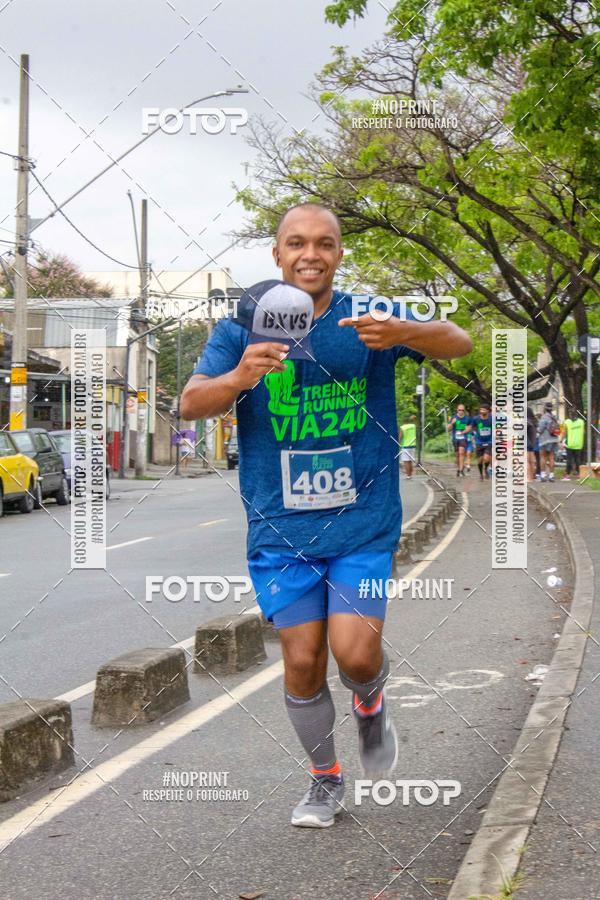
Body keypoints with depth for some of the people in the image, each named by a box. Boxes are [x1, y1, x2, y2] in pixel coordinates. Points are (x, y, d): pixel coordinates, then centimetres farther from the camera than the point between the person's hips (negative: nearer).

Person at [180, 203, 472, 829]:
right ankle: (325, 779, 28)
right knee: (302, 662, 4)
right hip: (281, 527, 1)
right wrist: (240, 377, -31)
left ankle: (371, 704, 25)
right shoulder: (243, 329, 1)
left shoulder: (370, 322, -1)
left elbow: (458, 342, -12)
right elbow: (190, 404, -9)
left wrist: (403, 333, -34)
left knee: (355, 653, -12)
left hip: (363, 524, -1)